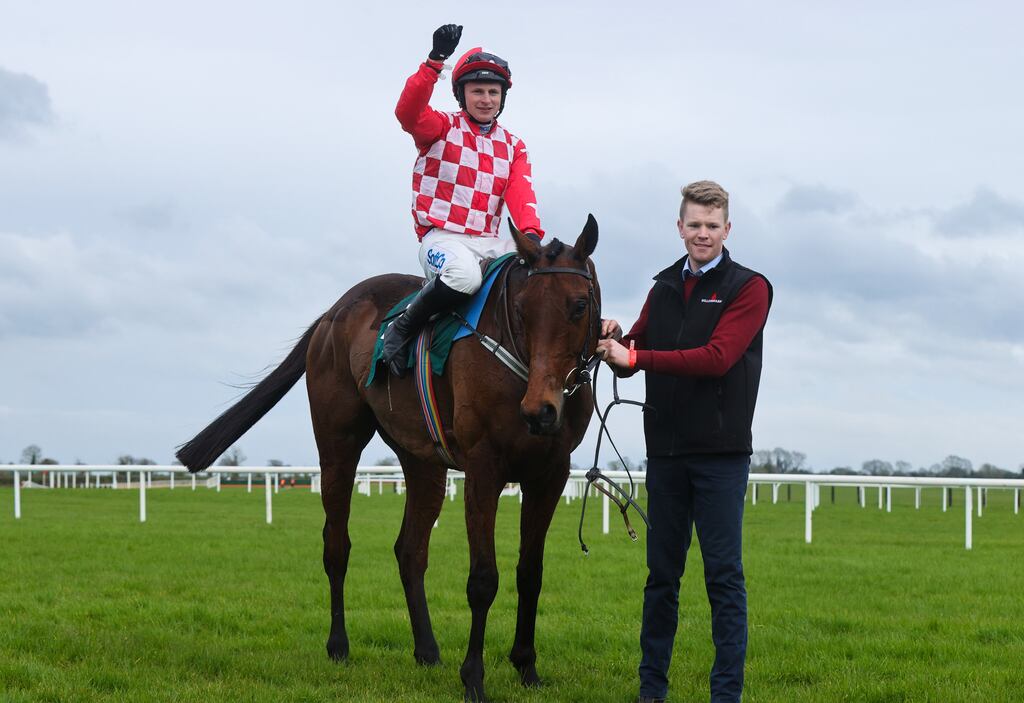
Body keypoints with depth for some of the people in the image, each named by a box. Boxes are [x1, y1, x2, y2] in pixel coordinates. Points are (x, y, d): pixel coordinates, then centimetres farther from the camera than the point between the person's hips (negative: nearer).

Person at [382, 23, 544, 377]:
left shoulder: (513, 147, 17)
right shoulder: (442, 128, 4)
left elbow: (521, 197, 2)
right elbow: (407, 112, -19)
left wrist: (531, 234, -19)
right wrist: (435, 61, -32)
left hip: (488, 242, 5)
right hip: (441, 237, -5)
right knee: (464, 275, -38)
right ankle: (401, 329, -16)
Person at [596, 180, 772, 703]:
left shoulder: (749, 288, -4)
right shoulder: (664, 289, 14)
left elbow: (717, 358, -17)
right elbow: (633, 357, 11)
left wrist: (636, 356, -20)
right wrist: (613, 341, -12)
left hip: (721, 452, -5)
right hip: (666, 449, 5)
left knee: (724, 574, -2)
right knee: (662, 573, 10)